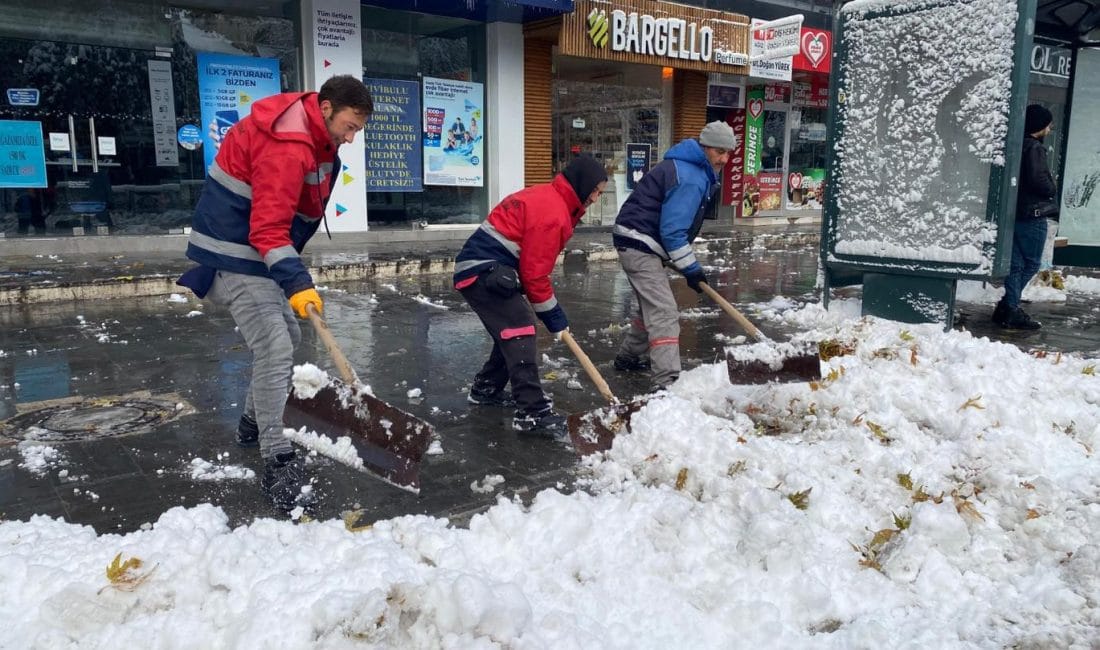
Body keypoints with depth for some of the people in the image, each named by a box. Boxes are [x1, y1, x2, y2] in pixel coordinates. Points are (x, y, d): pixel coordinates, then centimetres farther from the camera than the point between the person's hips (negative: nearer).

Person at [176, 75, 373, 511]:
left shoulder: (316, 139, 8)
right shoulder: (287, 148, -25)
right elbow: (267, 230, -30)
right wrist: (296, 282, -37)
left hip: (258, 252, 11)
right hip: (235, 254, -10)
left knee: (286, 338, 20)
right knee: (274, 350, -18)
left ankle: (255, 424, 37)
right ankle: (277, 464, -14)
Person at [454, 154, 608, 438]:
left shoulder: (546, 196, 16)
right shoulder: (553, 213, -16)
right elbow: (535, 273, -15)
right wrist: (554, 316, -4)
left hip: (480, 266, 11)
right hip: (484, 272, -11)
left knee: (512, 331, 17)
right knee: (520, 333, -14)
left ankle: (486, 390, 31)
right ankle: (533, 413, -16)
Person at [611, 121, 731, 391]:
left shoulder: (695, 170, 14)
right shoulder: (689, 178, -21)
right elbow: (672, 231, -23)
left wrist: (688, 264, 19)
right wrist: (691, 269, -15)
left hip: (639, 244, 11)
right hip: (640, 245, -11)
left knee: (651, 306, 25)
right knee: (664, 313, -14)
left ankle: (628, 356, 40)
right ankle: (666, 382, -18)